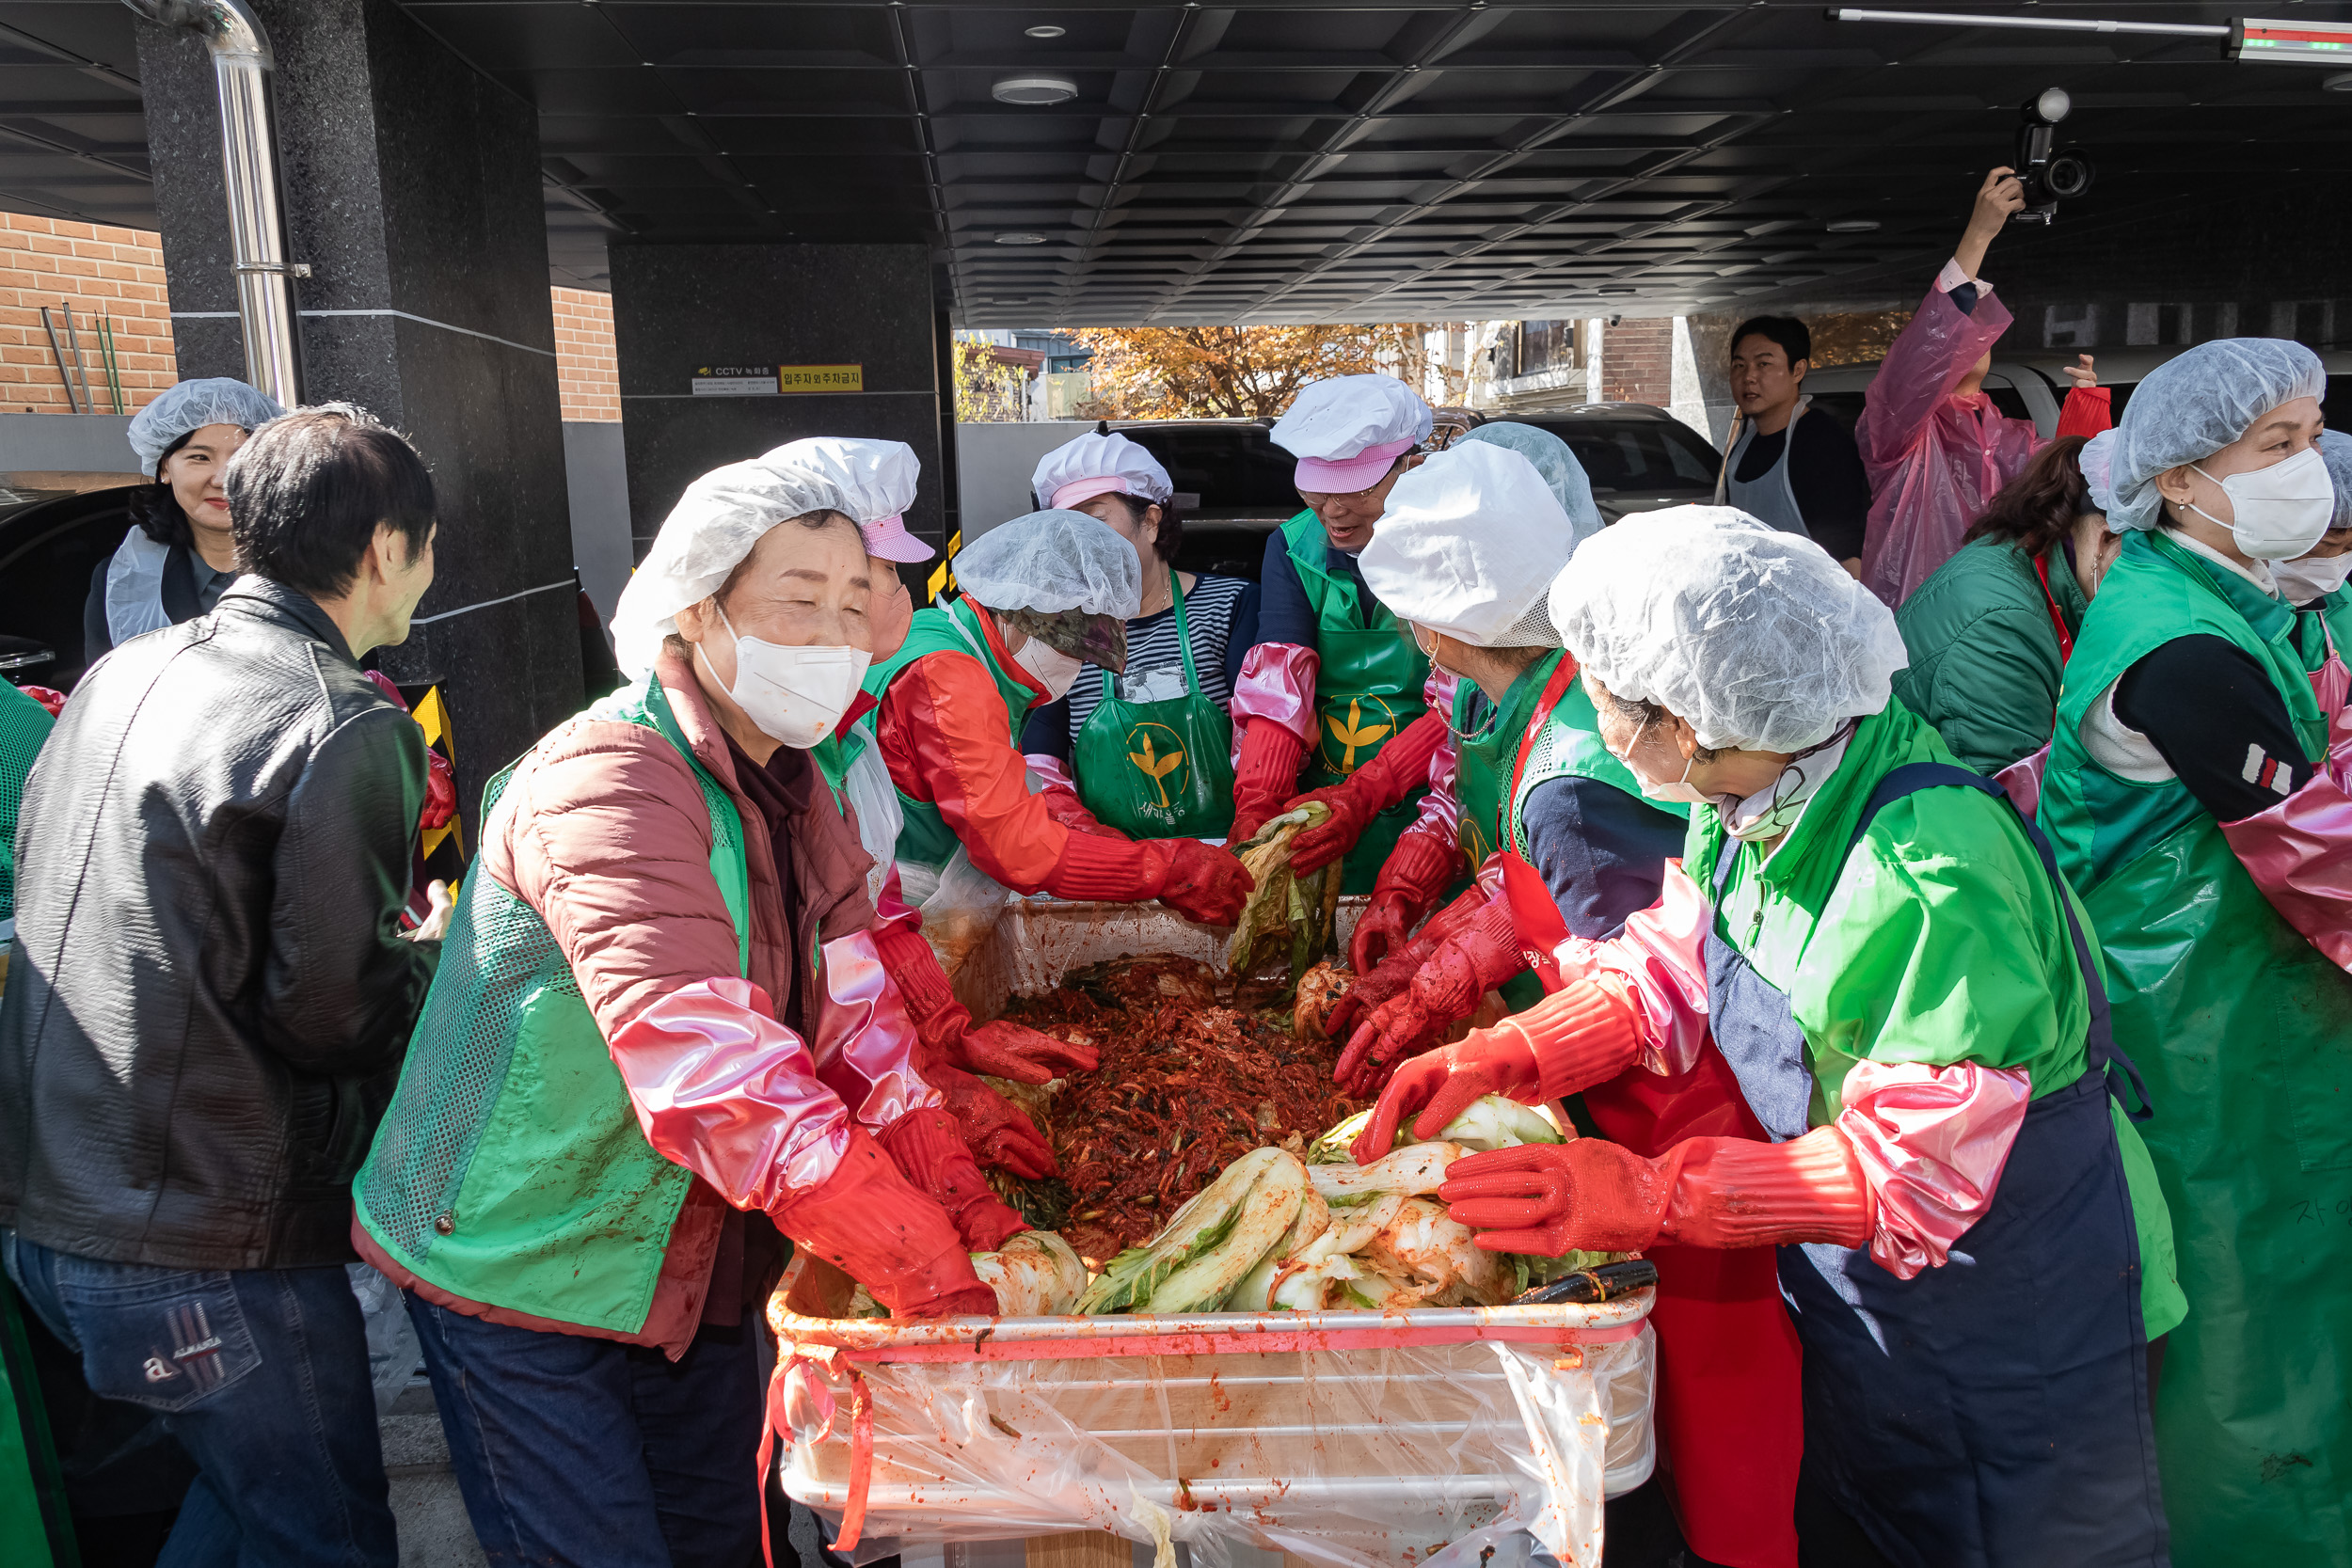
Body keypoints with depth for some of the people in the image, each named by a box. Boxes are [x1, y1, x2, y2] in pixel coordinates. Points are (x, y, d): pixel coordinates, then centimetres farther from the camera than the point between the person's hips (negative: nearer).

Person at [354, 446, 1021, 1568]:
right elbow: (719, 1078, -35)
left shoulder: (795, 788, 1)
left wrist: (981, 1223, -16)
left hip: (692, 1262, 7)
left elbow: (859, 1030, -4)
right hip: (515, 1267, -7)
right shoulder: (607, 783, -27)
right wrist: (938, 1280, -33)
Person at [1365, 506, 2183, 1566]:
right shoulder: (1752, 786, -12)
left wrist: (1647, 1198, -36)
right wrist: (1499, 1056, -16)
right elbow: (1670, 970, -2)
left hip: (2012, 1310, -6)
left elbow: (1913, 1166, -33)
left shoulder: (1932, 872, -37)